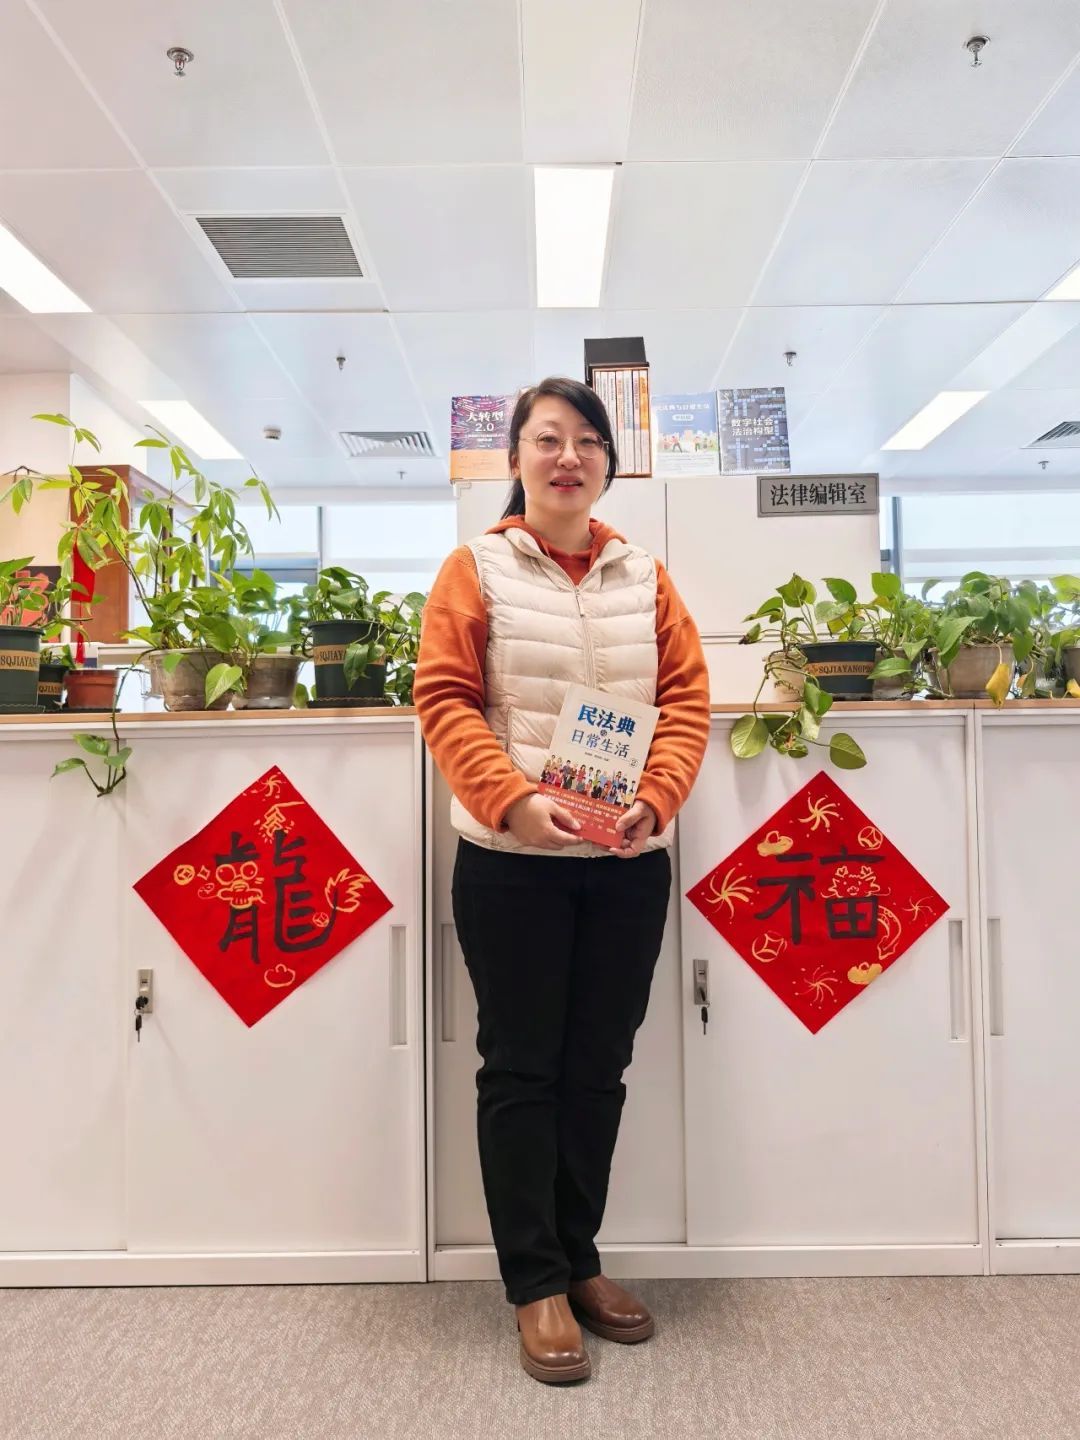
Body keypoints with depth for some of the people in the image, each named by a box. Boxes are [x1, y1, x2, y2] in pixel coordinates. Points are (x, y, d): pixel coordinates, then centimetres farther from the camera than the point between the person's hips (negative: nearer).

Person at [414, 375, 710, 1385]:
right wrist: (514, 800, -20)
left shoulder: (645, 576, 10)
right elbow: (443, 698, -7)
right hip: (511, 861, -3)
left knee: (599, 1067, 13)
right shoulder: (476, 567, 1)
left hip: (629, 860, 4)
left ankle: (578, 1260, 32)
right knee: (521, 1068, 5)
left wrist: (654, 798, -11)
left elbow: (686, 696, 5)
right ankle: (535, 1285, 21)